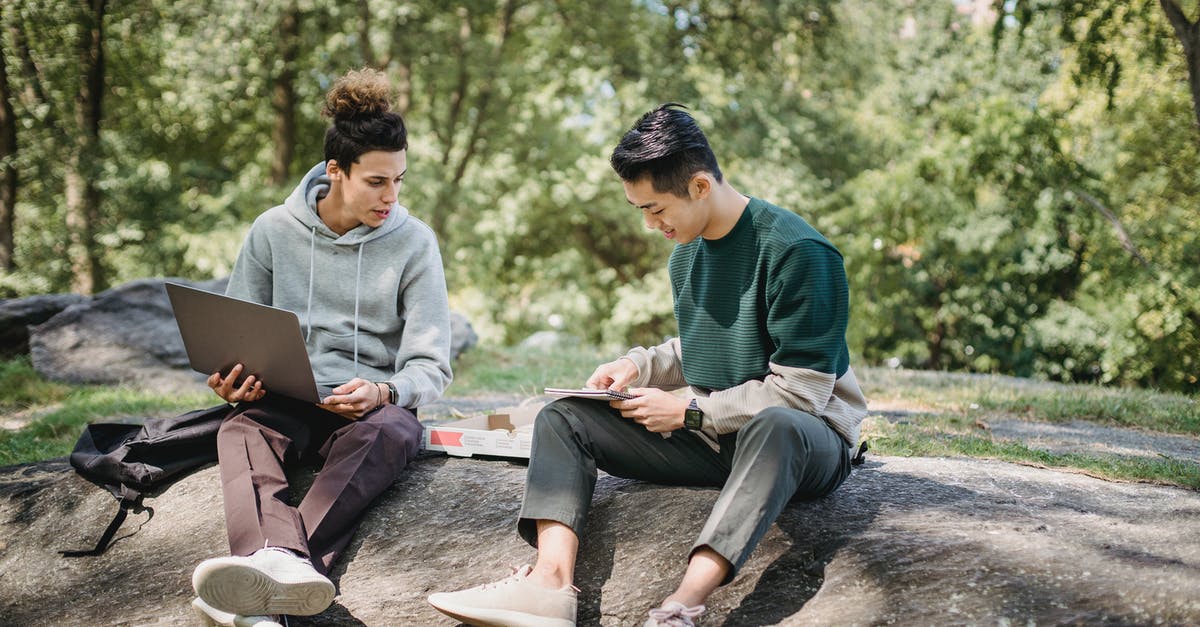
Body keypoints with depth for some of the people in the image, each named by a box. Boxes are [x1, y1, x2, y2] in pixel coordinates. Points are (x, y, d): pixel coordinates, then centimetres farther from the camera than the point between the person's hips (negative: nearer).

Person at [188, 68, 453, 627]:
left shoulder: (413, 242, 2)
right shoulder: (274, 231, 7)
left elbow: (430, 366, 0)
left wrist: (381, 393, -22)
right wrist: (231, 377, -10)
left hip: (374, 407, -1)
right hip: (286, 403, 2)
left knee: (389, 430, -38)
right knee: (242, 427, -33)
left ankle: (263, 572, -58)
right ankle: (280, 562, -63)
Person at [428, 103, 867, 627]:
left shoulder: (796, 251, -16)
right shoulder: (686, 255, 10)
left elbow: (801, 391, -19)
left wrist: (688, 411, -16)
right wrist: (638, 365, 4)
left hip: (811, 438, -7)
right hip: (709, 435, 7)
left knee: (776, 426, -44)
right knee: (562, 418, -6)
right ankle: (551, 582, -31)